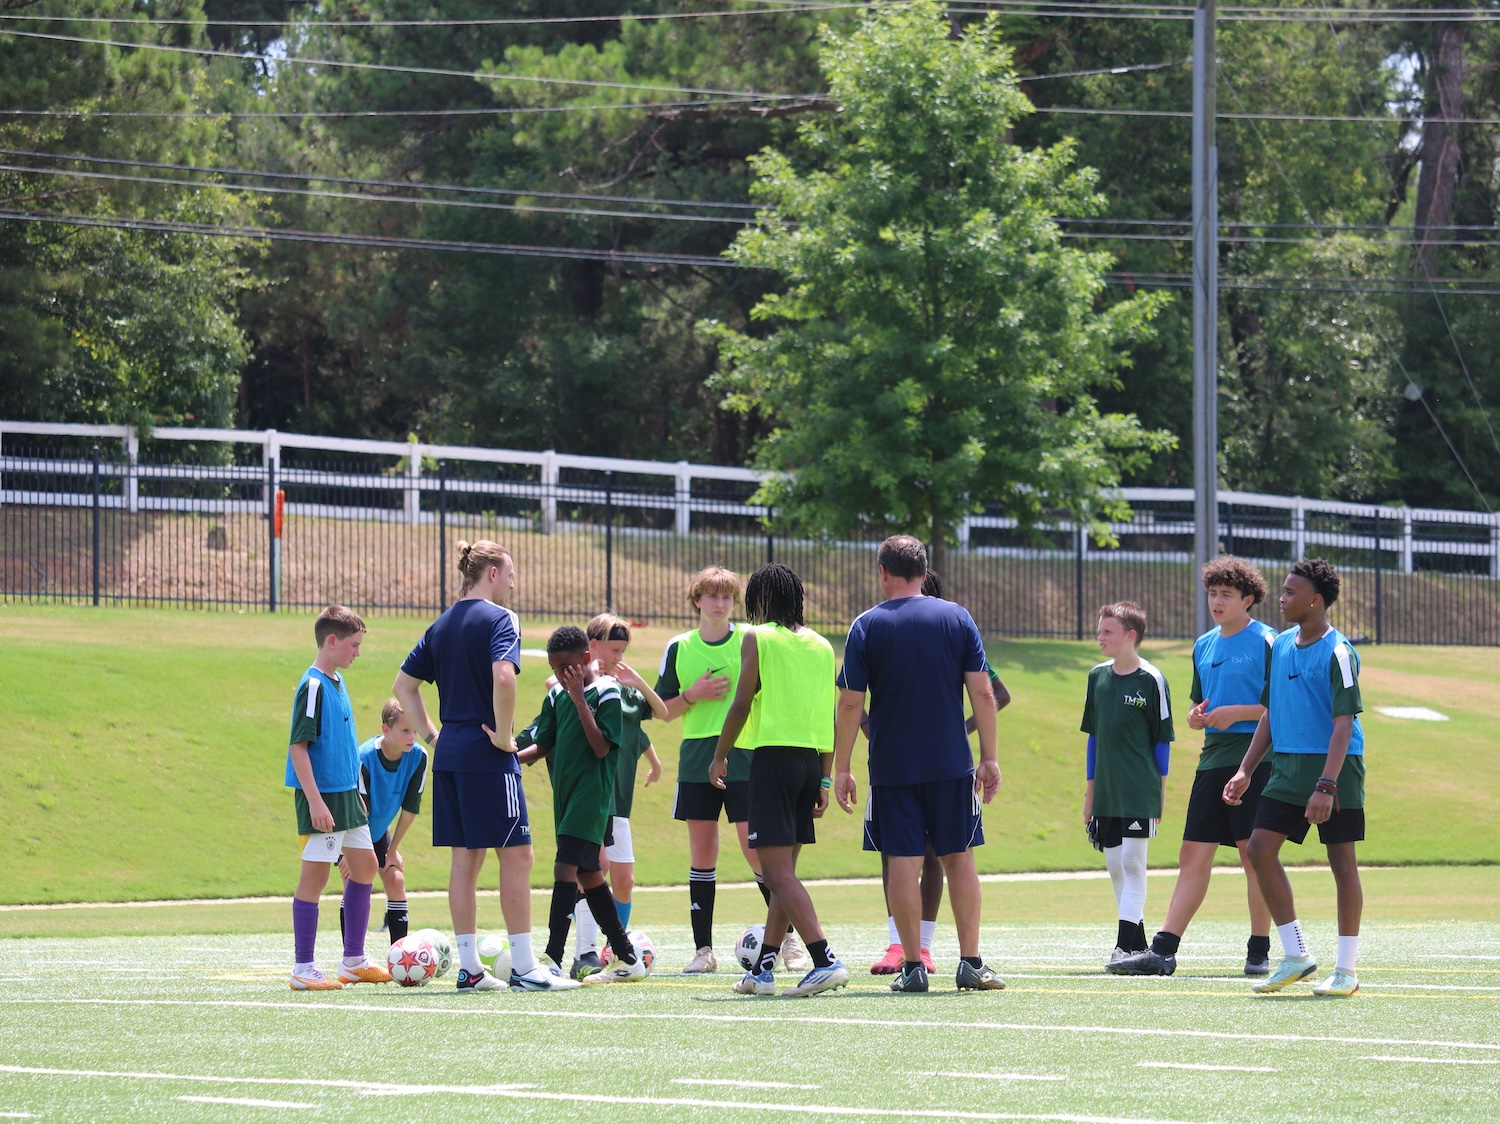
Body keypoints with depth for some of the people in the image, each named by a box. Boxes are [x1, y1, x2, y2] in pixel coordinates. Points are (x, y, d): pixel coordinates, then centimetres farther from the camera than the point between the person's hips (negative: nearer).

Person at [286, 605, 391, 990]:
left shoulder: (337, 683, 12)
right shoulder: (312, 686, -16)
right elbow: (298, 746, -20)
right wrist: (314, 801, -24)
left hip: (346, 794, 10)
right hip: (322, 798, -10)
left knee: (365, 866, 14)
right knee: (315, 875, -5)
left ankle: (353, 961, 23)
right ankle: (303, 969, 1)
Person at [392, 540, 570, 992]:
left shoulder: (442, 625, 14)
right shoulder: (497, 618, -9)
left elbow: (403, 686, 16)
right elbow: (503, 677, -26)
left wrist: (431, 735, 15)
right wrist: (503, 736, -16)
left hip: (449, 754, 8)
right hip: (487, 756, -8)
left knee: (465, 857, 10)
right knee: (516, 853, -3)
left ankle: (469, 967, 10)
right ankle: (523, 967, -4)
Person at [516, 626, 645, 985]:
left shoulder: (606, 692, -8)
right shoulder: (557, 696, 12)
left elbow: (601, 748, -15)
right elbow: (542, 744, 14)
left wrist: (580, 699, -19)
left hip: (592, 791, -8)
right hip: (566, 793, 8)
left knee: (566, 867, -17)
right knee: (587, 874, 10)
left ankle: (553, 959, -23)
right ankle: (627, 958, 18)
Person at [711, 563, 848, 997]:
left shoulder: (758, 638, -4)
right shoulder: (821, 646, 13)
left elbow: (742, 704, -8)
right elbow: (831, 718, 13)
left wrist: (719, 756, 3)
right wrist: (825, 779, 18)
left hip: (773, 755, -7)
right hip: (812, 760, 7)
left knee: (778, 872, -10)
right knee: (784, 870, 14)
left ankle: (825, 961, -23)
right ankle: (764, 967, 18)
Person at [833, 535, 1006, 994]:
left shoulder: (867, 626, -3)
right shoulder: (957, 618, 2)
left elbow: (850, 703, -5)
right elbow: (982, 692, -1)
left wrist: (840, 768, 2)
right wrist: (989, 758, 5)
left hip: (891, 767, -1)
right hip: (952, 764, 2)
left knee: (903, 863, 2)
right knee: (959, 858, 8)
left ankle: (913, 966, 1)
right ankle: (971, 963, 6)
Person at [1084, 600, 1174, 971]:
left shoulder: (1151, 680, -7)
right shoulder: (1098, 676, 9)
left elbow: (1162, 739, -3)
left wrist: (1161, 790, -3)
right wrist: (1090, 789, 15)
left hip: (1139, 791, -6)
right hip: (1106, 793, 6)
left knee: (1133, 864, -9)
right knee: (1115, 867, 9)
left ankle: (1125, 945, -11)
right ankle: (1137, 943, 17)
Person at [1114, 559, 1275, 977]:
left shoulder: (1266, 642, -5)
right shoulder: (1204, 646, 17)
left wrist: (1236, 713, -16)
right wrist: (1197, 716, 4)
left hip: (1255, 759, -7)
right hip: (1213, 759, 7)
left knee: (1254, 855, -3)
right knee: (1193, 856, 3)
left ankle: (1259, 952, 5)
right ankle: (1163, 951, -1)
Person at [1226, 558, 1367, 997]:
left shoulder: (1338, 652, -12)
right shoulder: (1281, 646, 12)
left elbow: (1343, 723, -17)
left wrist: (1326, 785, -25)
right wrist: (1246, 771, 14)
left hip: (1335, 764, -7)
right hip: (1287, 764, 7)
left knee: (1342, 861, -1)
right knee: (1260, 848, -2)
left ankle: (1347, 970, 5)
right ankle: (1295, 956, 7)